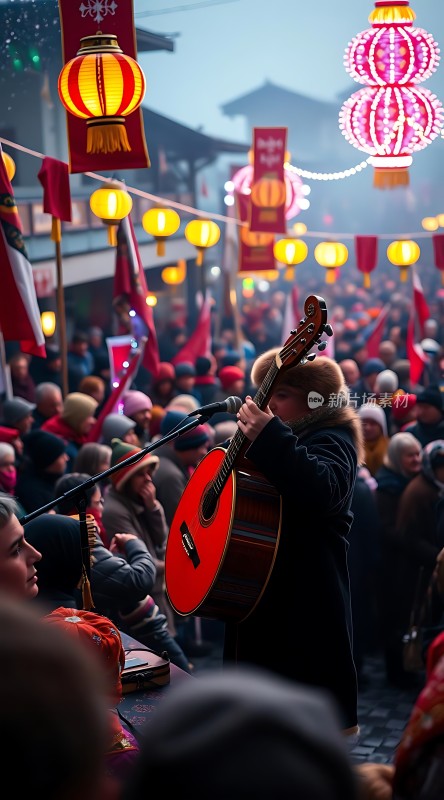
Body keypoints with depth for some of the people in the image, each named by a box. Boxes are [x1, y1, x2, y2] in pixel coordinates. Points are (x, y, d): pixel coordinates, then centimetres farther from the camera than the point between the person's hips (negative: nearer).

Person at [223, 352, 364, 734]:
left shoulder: (330, 440, -13)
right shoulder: (290, 437, 16)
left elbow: (322, 493, -37)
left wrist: (268, 438, -38)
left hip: (304, 604, -10)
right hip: (264, 592, 10)